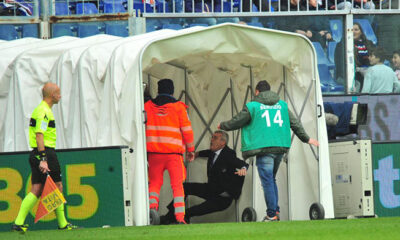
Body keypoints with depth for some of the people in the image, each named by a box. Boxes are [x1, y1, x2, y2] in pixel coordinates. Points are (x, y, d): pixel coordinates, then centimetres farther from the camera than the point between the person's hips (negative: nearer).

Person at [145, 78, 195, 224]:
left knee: (154, 183, 11)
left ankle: (152, 205, -15)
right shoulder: (178, 107, 2)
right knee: (177, 185, 1)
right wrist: (190, 149, 11)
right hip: (174, 152, -2)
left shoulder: (148, 106, 8)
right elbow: (186, 129, 1)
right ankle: (180, 216, -9)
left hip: (154, 151, 2)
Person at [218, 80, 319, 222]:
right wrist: (306, 139, 31)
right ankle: (275, 211, 14)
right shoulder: (282, 105, 14)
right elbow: (295, 124, 19)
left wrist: (222, 126, 25)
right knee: (271, 179, 17)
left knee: (267, 181, -4)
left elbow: (236, 122, 6)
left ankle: (272, 214, -7)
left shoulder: (252, 106, -1)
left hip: (264, 149, -5)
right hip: (280, 148, 6)